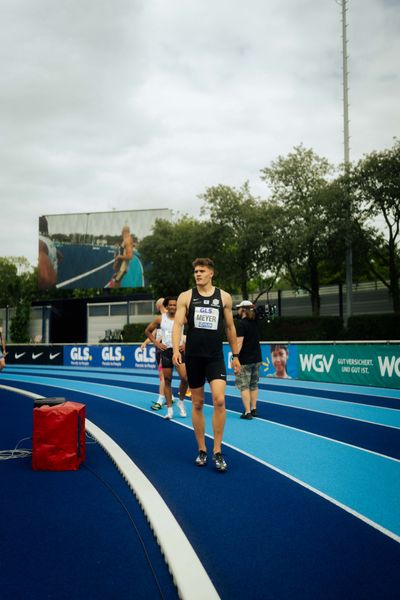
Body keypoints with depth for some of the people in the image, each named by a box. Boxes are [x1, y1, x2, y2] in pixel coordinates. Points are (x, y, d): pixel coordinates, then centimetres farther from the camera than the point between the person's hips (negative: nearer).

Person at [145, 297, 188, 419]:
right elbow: (148, 331, 14)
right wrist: (156, 343, 3)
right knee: (167, 380, 4)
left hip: (179, 350, -1)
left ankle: (181, 401, 12)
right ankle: (169, 409, 11)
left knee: (185, 378, -14)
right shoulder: (160, 319, 3)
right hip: (166, 351, 1)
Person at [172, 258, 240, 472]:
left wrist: (235, 355, 13)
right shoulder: (186, 296, 2)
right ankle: (202, 450, 21)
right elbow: (178, 323, -7)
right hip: (193, 357, 0)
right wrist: (176, 350, -22)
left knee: (219, 400, -15)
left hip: (215, 357, 0)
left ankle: (217, 451, -3)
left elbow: (230, 328, 12)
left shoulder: (224, 297, 5)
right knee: (197, 404, 8)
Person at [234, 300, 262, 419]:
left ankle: (247, 412, -6)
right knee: (254, 385, 16)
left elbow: (239, 342, -21)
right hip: (257, 359, 7)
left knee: (243, 386, -3)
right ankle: (254, 409, 21)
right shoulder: (255, 322, 6)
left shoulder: (240, 323, -14)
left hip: (245, 360, -7)